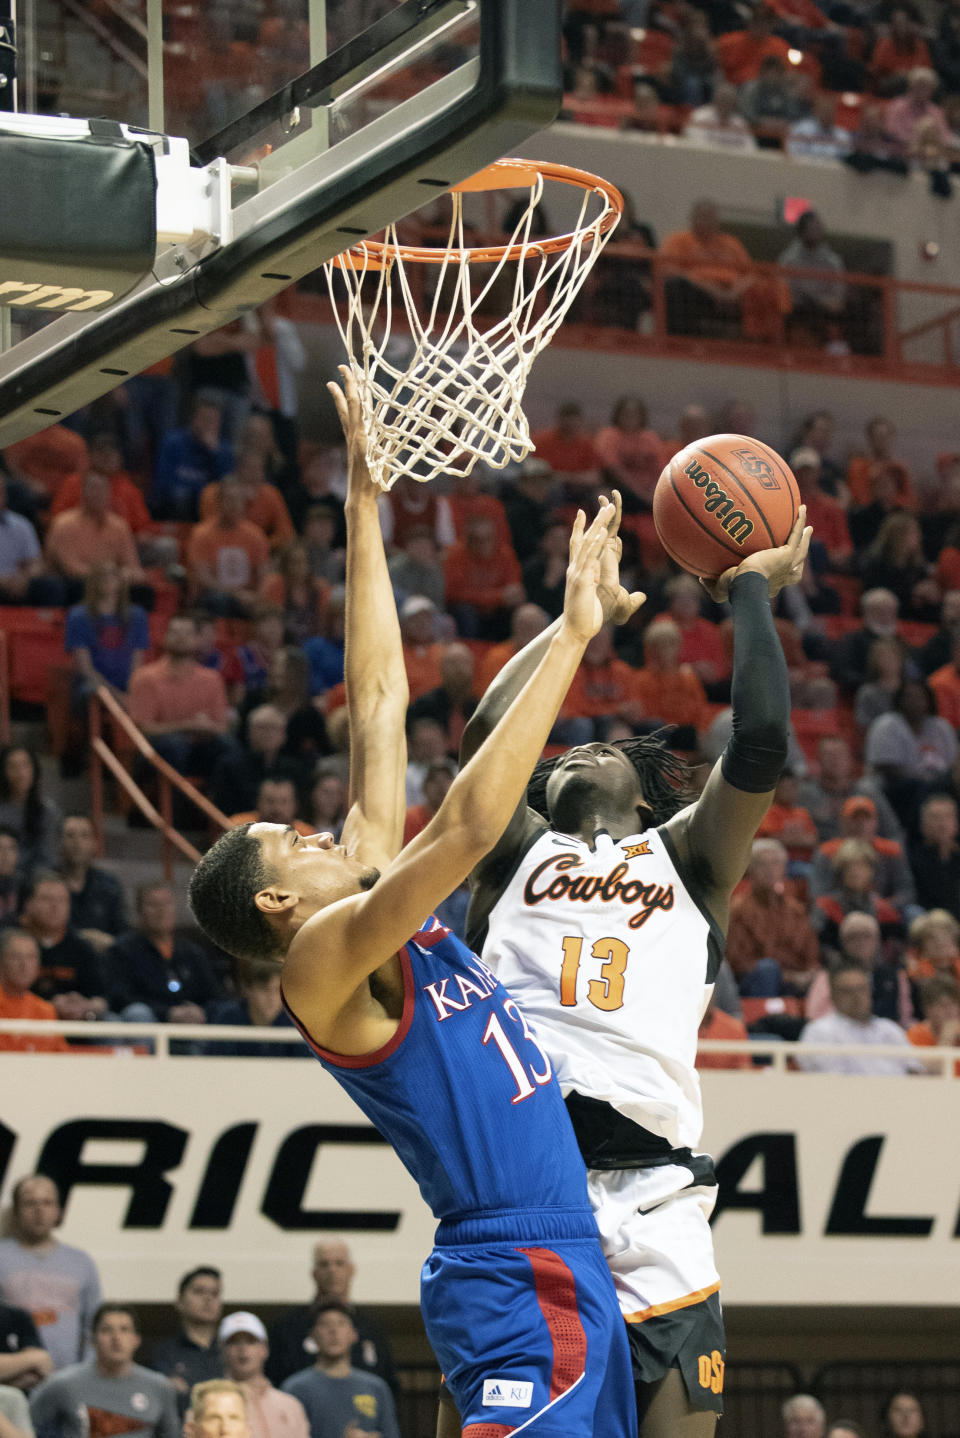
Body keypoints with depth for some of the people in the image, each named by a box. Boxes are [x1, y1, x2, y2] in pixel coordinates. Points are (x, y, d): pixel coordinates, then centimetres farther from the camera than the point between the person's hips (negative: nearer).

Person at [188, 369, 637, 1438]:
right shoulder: (323, 959, -10)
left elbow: (378, 707, 16)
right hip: (516, 1286, -10)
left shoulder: (370, 905, 14)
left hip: (563, 1266, 10)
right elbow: (469, 824, -23)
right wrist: (571, 637, -20)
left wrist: (365, 504, 16)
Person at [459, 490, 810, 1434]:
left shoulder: (685, 855, 21)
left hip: (648, 1196, -1)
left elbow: (760, 744, 6)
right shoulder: (520, 853, 23)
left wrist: (751, 590, 18)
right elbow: (487, 733, 9)